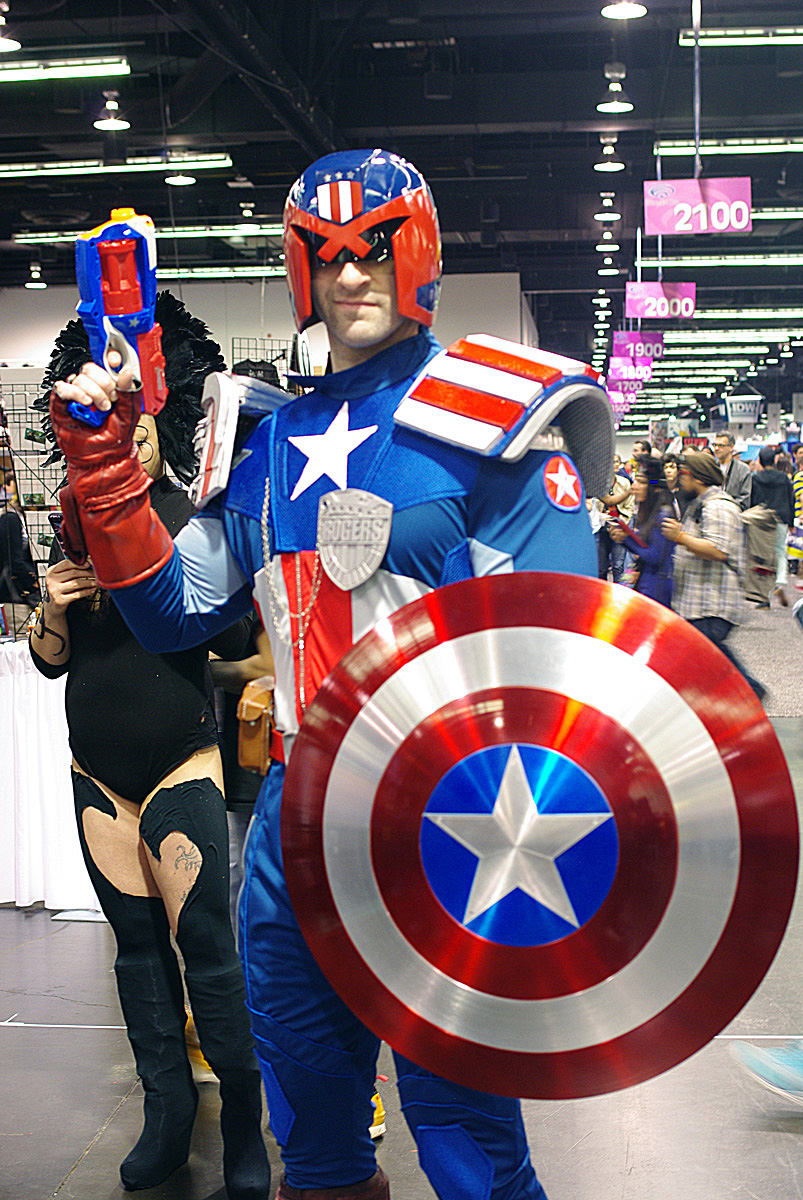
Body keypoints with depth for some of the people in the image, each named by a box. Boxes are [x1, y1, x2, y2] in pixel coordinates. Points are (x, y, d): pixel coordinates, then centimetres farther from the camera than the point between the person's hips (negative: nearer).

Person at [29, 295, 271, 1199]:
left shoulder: (197, 522, -3)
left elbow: (233, 641, -11)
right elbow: (51, 661, 13)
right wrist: (54, 610, -7)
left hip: (181, 766, -4)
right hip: (98, 772, 5)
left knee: (205, 944, -6)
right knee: (137, 945, 10)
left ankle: (245, 1119, 8)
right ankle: (168, 1109, 22)